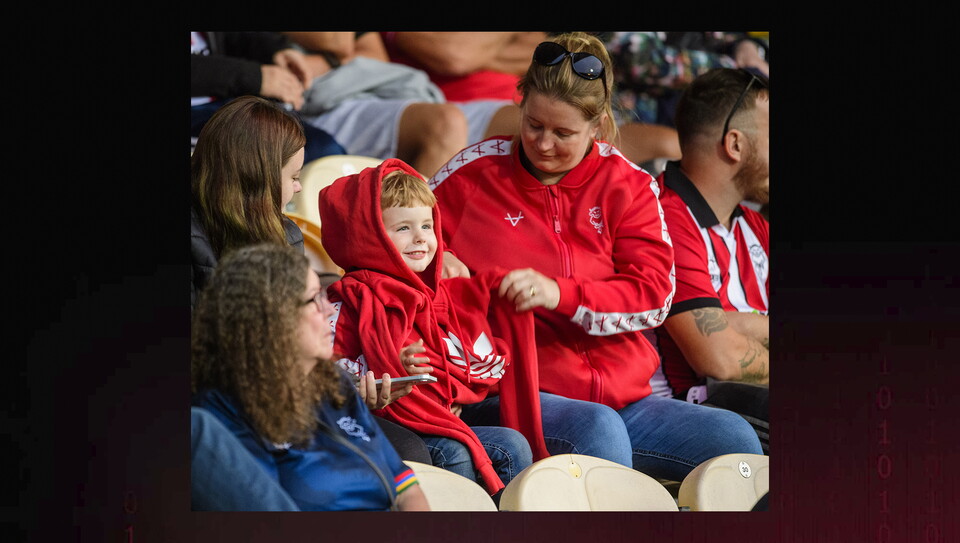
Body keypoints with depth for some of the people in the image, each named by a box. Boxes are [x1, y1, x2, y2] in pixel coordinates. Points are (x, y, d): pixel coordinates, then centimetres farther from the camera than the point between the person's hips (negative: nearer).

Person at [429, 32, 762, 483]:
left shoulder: (629, 186, 10)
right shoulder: (475, 172, 7)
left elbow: (654, 295, -1)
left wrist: (561, 294, -18)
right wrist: (438, 264, -5)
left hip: (623, 396, 3)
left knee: (732, 437, -20)